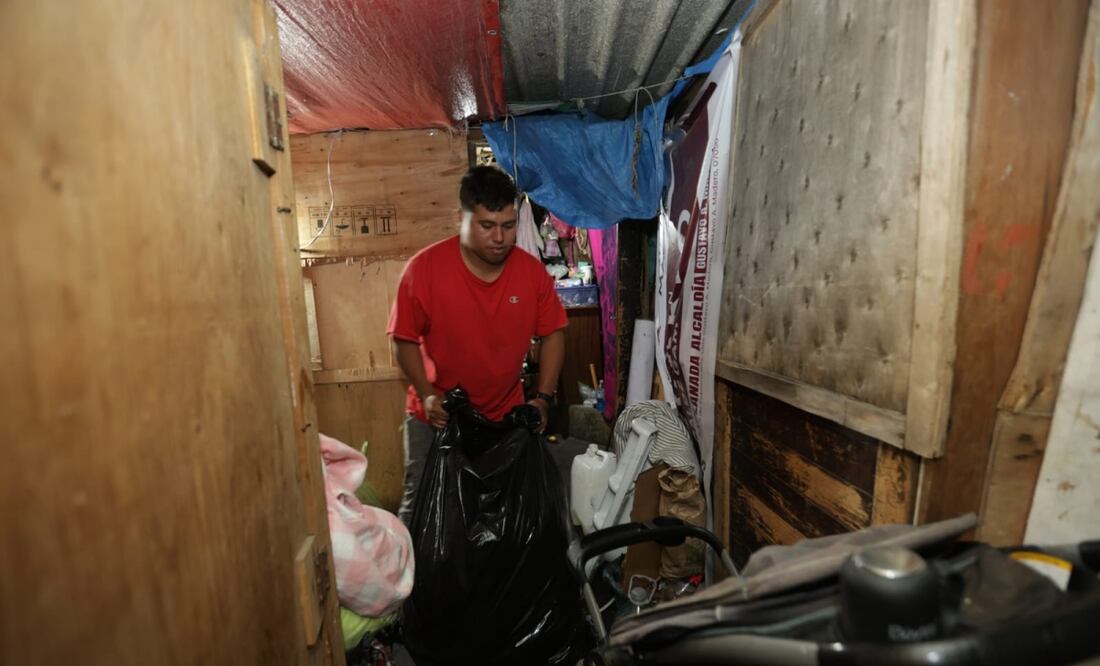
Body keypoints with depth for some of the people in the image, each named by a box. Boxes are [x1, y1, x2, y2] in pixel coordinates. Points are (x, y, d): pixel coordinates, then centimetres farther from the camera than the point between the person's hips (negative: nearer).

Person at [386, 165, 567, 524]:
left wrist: (543, 398, -11)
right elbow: (404, 339, -9)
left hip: (505, 416, 2)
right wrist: (427, 395, -20)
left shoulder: (532, 270, -13)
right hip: (436, 416, -1)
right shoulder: (424, 268, -19)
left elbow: (552, 334, -3)